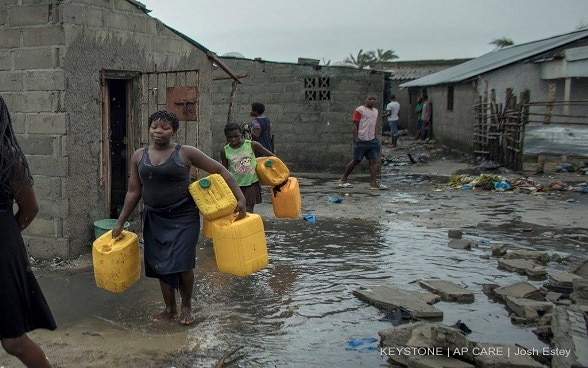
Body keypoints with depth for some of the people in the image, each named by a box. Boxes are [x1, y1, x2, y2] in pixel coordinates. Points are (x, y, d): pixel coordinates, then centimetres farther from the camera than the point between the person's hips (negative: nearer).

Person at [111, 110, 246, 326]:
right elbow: (133, 192, 10)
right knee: (160, 265, 8)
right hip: (154, 218, 4)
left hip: (183, 217, -4)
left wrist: (240, 198, -13)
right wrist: (120, 223, 9)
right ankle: (170, 309, 26)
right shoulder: (139, 156, 4)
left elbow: (219, 170, -5)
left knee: (181, 263, -8)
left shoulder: (185, 153, -7)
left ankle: (186, 306, 17)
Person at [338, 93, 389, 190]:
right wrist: (356, 139, -16)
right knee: (356, 160, 1)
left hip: (372, 140, 7)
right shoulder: (359, 110, -5)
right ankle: (343, 179, 15)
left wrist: (375, 138, 18)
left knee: (373, 161, -3)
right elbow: (355, 126, -9)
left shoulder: (375, 111, 16)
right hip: (361, 140, -7)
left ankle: (373, 183, -5)